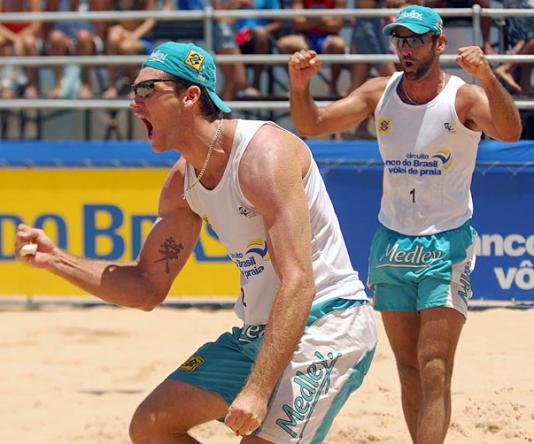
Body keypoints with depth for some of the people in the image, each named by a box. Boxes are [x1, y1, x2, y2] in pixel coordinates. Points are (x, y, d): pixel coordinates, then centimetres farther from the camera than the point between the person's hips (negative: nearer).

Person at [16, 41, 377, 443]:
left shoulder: (263, 153, -21)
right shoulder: (182, 183, 5)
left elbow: (298, 283, -28)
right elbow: (148, 289, 13)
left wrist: (258, 390, -33)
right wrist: (55, 259, 0)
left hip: (326, 324, -9)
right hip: (258, 331, 9)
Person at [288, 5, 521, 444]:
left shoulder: (463, 98, -11)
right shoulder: (380, 93, 3)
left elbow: (510, 132, -29)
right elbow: (312, 124, 2)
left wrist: (487, 78, -46)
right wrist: (299, 87, -19)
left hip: (447, 246, -5)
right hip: (391, 241, 5)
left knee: (435, 367, -13)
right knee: (408, 367, 10)